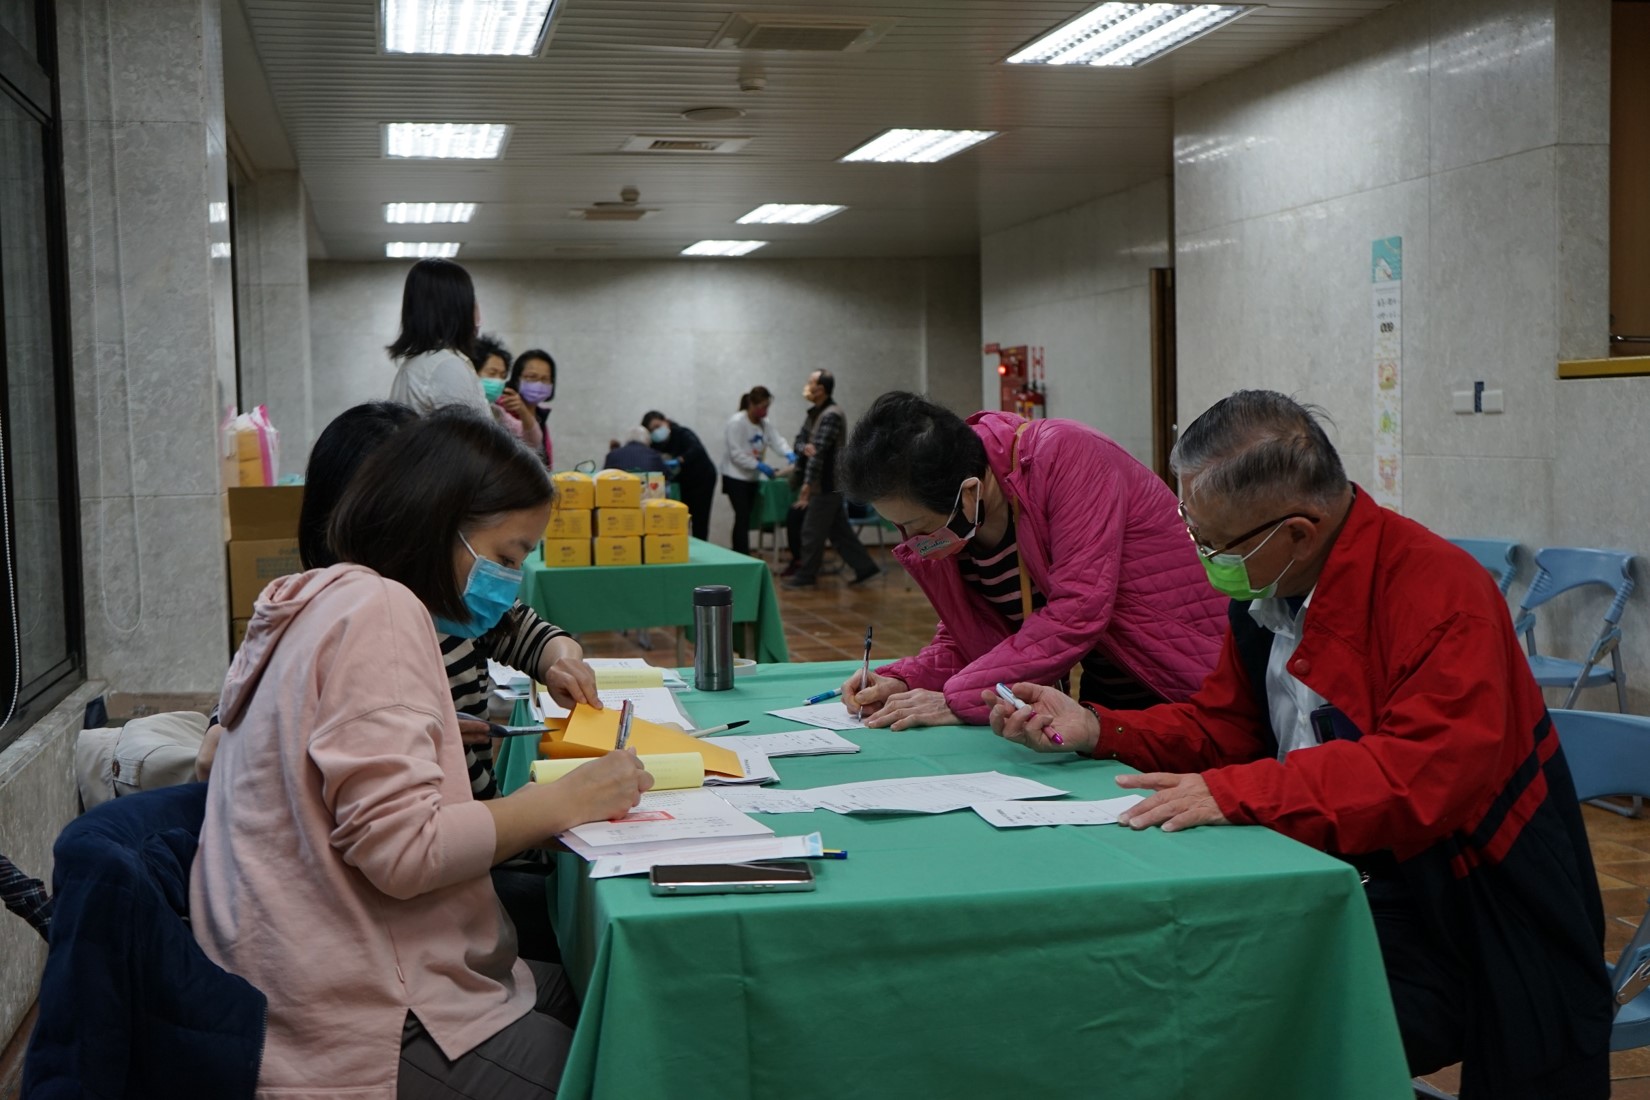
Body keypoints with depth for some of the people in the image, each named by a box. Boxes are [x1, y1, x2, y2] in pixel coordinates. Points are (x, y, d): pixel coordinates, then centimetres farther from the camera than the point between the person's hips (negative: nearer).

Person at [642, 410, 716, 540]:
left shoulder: (682, 434, -25)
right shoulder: (656, 444, -7)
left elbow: (697, 450, -44)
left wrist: (678, 461, -59)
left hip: (702, 478, -6)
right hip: (683, 482, 6)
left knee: (699, 520, -6)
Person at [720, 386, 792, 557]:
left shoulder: (763, 423, 8)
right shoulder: (736, 422, -16)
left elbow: (776, 440, -3)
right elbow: (736, 454, -20)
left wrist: (789, 454, -24)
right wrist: (759, 466, -25)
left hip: (751, 478, 8)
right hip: (735, 477, -8)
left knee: (744, 519, 10)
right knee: (742, 518, -14)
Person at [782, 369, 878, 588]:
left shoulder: (831, 415, -17)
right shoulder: (814, 413, 13)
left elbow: (819, 452, -22)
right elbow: (799, 440, 10)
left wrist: (807, 484, -25)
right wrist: (804, 447, -15)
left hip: (826, 484, -9)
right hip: (825, 484, 9)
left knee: (812, 531, -1)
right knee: (839, 529, 12)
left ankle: (806, 576, 9)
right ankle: (864, 567, 15)